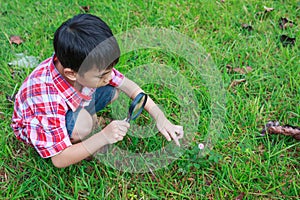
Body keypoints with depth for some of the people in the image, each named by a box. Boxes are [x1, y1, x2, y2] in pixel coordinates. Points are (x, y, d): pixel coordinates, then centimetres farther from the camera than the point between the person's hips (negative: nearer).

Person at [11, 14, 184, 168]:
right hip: (38, 126, -5)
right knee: (83, 124, -37)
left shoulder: (93, 63, -28)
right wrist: (103, 138, -45)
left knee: (115, 89, -15)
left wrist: (160, 117, -20)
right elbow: (59, 160, -34)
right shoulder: (46, 99, -42)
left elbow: (127, 85, -12)